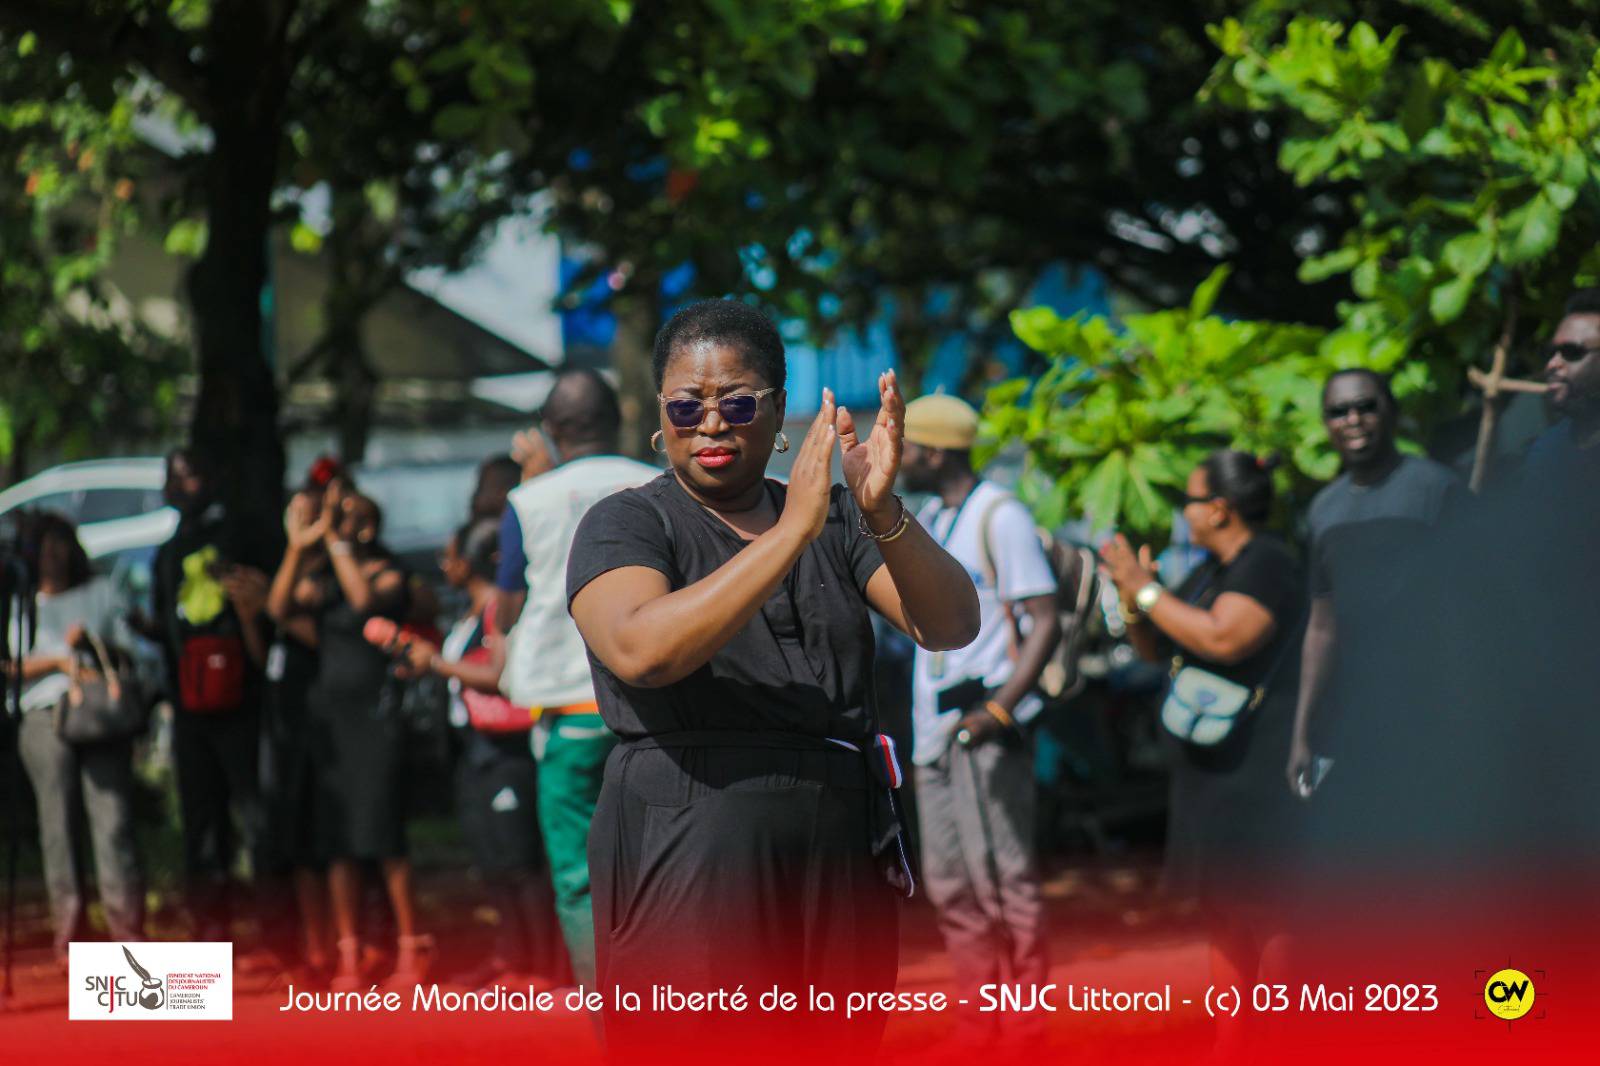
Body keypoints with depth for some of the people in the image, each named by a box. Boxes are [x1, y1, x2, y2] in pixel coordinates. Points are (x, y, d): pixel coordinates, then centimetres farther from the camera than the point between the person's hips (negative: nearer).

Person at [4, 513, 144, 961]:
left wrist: (93, 646, -4)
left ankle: (125, 916, -12)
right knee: (58, 818, -4)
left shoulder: (100, 593, 19)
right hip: (46, 716, 0)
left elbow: (128, 651, 14)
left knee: (113, 815, -10)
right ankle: (67, 920, 0)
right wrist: (59, 659, -7)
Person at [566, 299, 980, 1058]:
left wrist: (883, 515, -17)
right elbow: (640, 649, -20)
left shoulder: (835, 519, 14)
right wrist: (793, 532, -22)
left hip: (841, 851, 4)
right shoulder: (624, 525, 2)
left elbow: (953, 626, 1)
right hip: (690, 850, -4)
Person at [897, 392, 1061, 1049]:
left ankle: (1027, 1030, -1)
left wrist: (1000, 708, -21)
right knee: (950, 884, 10)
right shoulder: (929, 519, 16)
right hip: (933, 724, 9)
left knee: (1002, 875, -6)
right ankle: (977, 1029, 17)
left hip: (983, 730, -9)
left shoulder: (999, 516, -9)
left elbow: (1045, 622, -14)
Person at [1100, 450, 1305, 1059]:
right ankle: (1229, 1050, 17)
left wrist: (1146, 590, -19)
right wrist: (1134, 601, 3)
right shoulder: (1211, 571, 17)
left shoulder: (1266, 565, -13)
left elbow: (1224, 638, -28)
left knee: (1265, 910, -10)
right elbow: (1153, 650, 23)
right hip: (1213, 773, 10)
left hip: (1258, 774, -10)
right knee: (1223, 911, 12)